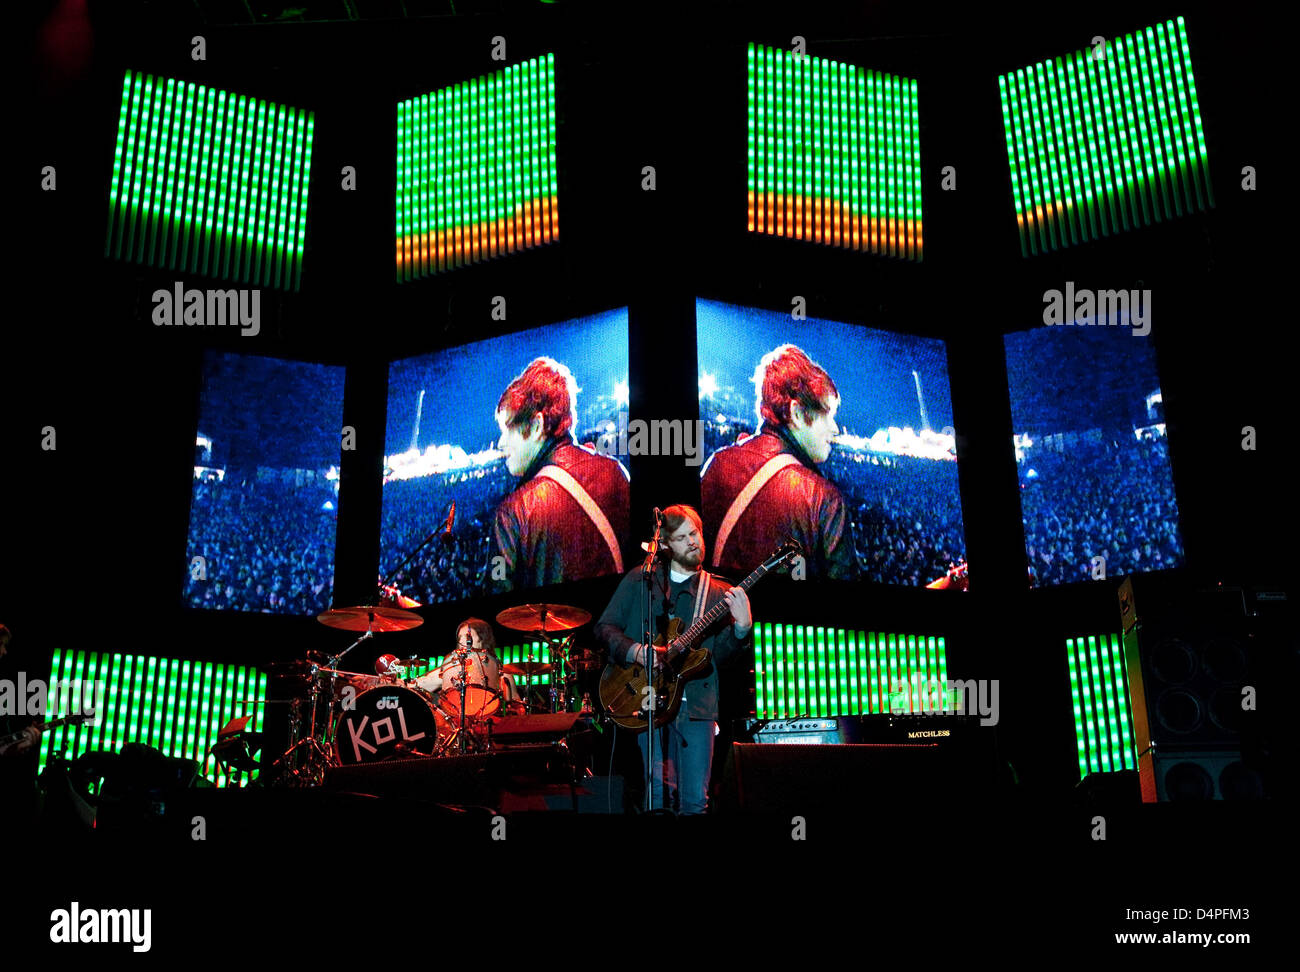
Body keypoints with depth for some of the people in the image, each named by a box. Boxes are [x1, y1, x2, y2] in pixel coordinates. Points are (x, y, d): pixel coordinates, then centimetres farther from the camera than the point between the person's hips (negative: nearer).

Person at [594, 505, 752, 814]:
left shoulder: (717, 593, 11)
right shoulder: (640, 580, 10)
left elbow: (719, 654, 2)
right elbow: (605, 626, 8)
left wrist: (742, 627, -17)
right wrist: (635, 651, -10)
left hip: (696, 704, 1)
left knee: (695, 799, 1)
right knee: (660, 792, -11)